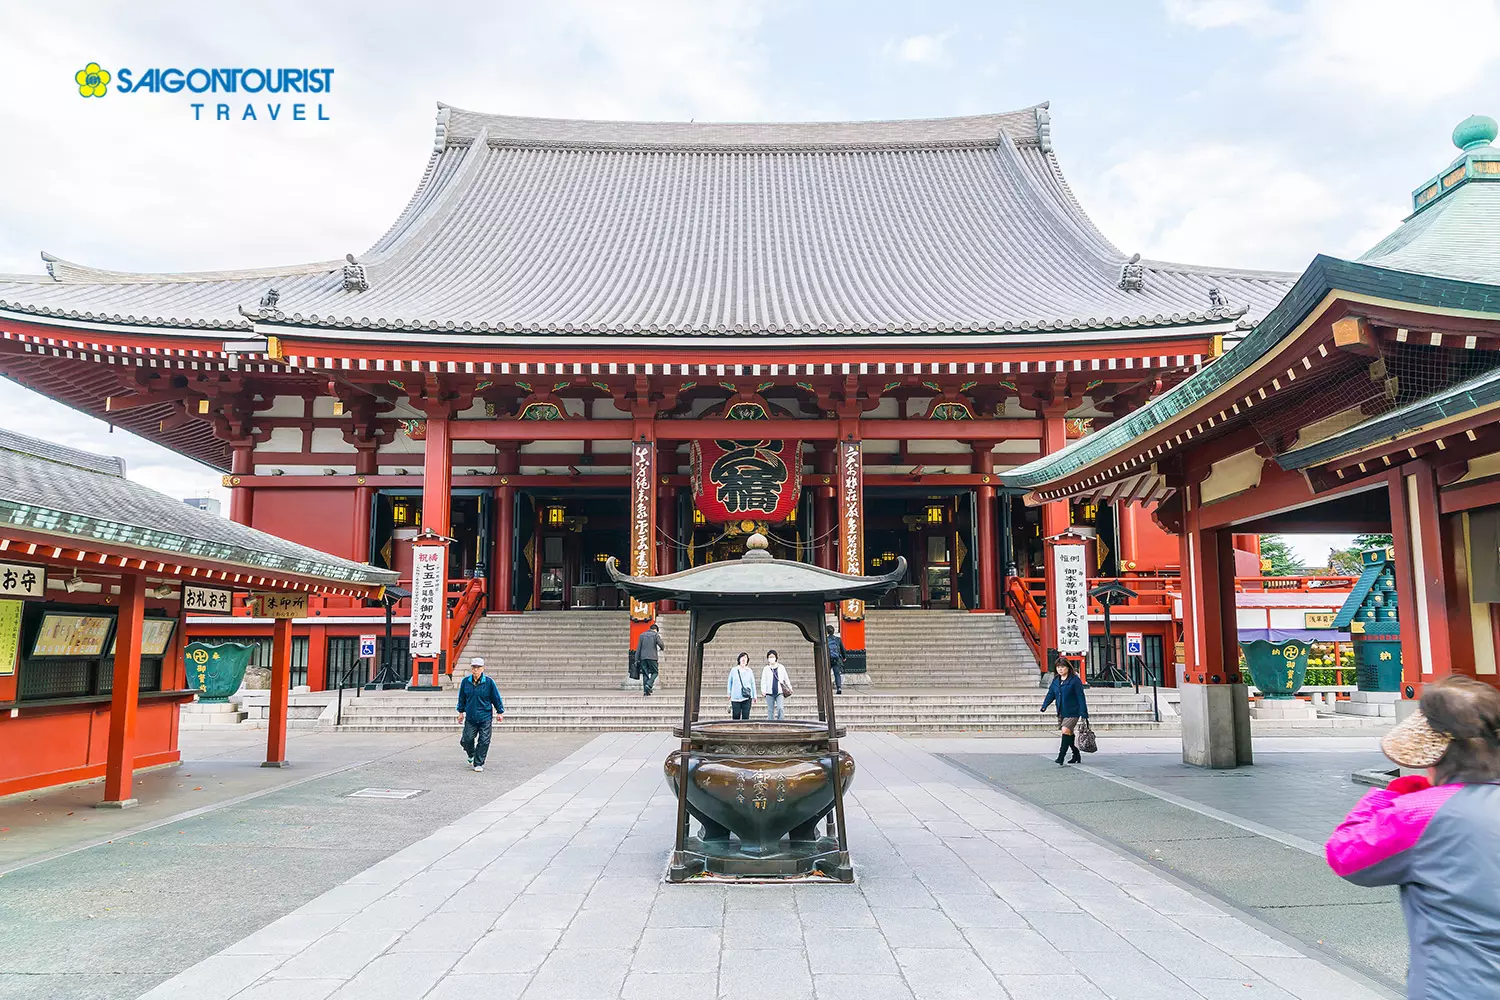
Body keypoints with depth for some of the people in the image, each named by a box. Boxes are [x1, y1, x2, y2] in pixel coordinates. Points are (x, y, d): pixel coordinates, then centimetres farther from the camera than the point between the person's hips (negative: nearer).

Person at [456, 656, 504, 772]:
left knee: (484, 742, -2)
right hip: (470, 717, 2)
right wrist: (461, 711, 18)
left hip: (485, 718, -2)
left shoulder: (489, 682, -7)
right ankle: (471, 755, 32)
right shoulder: (466, 681, 0)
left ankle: (478, 764, 12)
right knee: (467, 740, 0)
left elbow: (496, 698, 3)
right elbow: (462, 698, 14)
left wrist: (500, 712, 6)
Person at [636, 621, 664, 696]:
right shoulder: (656, 634, 2)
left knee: (645, 674, 6)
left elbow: (638, 648, 9)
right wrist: (663, 649, 12)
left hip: (643, 657, 4)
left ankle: (645, 692, 2)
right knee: (655, 672, 8)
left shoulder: (642, 635, 12)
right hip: (652, 657, -4)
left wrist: (636, 659, 9)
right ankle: (648, 685, -15)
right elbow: (660, 643, -12)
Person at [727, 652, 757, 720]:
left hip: (747, 697, 0)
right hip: (735, 697, 0)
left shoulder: (749, 671, 6)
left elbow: (753, 684, 11)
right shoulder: (733, 670, 4)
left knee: (746, 717, -2)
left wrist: (754, 696, 12)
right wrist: (729, 694, 13)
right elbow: (730, 682, 12)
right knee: (736, 716, 0)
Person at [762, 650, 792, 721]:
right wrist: (763, 690, -13)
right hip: (770, 693, 0)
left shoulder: (781, 667, 8)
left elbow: (786, 679, 17)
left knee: (780, 708, -14)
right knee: (770, 710, 4)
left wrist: (790, 688, 17)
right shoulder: (766, 669, 4)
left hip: (780, 692, 0)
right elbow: (763, 680, 0)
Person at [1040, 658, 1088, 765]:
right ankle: (1076, 754, 30)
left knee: (1066, 730, -21)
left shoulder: (1075, 680, -10)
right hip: (1061, 713, 7)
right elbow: (1051, 694, 12)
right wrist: (1044, 705, -5)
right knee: (1069, 734, 14)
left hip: (1072, 712, -7)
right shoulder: (1055, 680, 9)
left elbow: (1081, 697, -10)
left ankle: (1061, 755, -17)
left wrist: (1084, 713, -13)